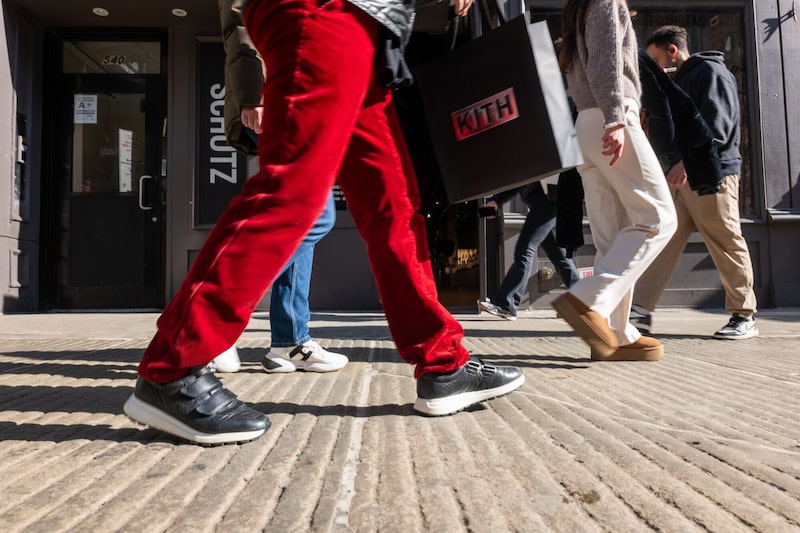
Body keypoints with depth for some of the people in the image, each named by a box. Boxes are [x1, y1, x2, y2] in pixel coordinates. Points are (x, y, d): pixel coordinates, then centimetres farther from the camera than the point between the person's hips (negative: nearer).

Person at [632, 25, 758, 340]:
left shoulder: (711, 72, -4)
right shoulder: (679, 81, 23)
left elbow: (717, 126, -17)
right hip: (683, 174, 8)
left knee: (726, 245, -2)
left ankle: (744, 317, 10)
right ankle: (641, 310, -3)